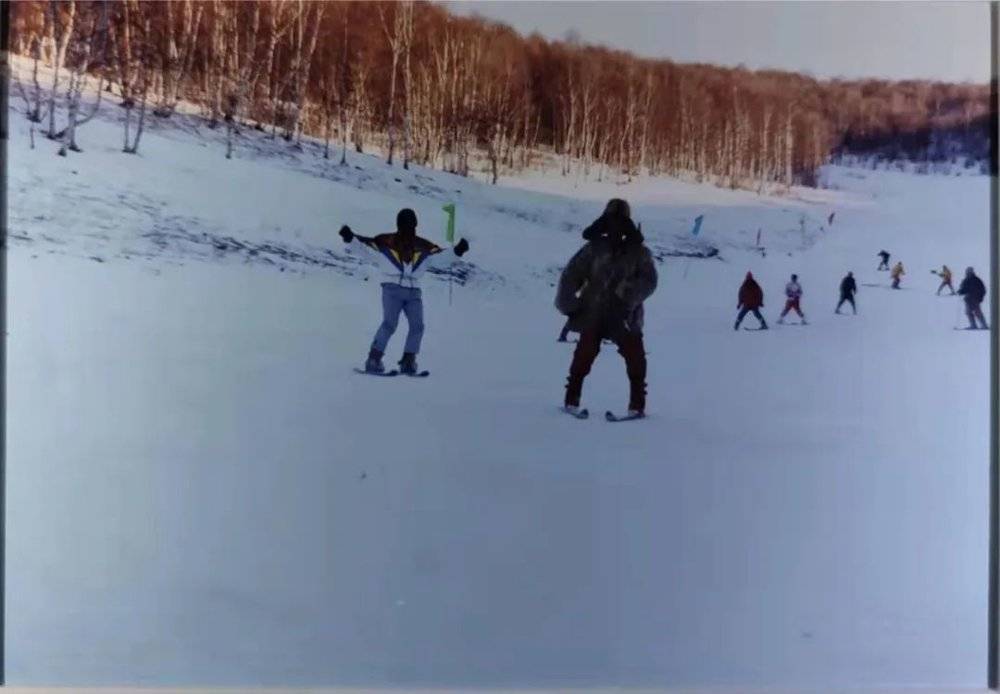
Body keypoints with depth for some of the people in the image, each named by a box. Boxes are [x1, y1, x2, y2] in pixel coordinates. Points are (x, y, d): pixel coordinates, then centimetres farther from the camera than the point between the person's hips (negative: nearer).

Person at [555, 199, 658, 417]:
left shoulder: (639, 252, 5)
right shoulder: (594, 248, 5)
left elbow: (648, 281, -4)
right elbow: (571, 275, 5)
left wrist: (628, 296, -20)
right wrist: (568, 305, -3)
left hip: (624, 317, 0)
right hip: (593, 315, 0)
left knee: (636, 358, -7)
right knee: (584, 356, -5)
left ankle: (637, 404, 5)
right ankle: (572, 399, 8)